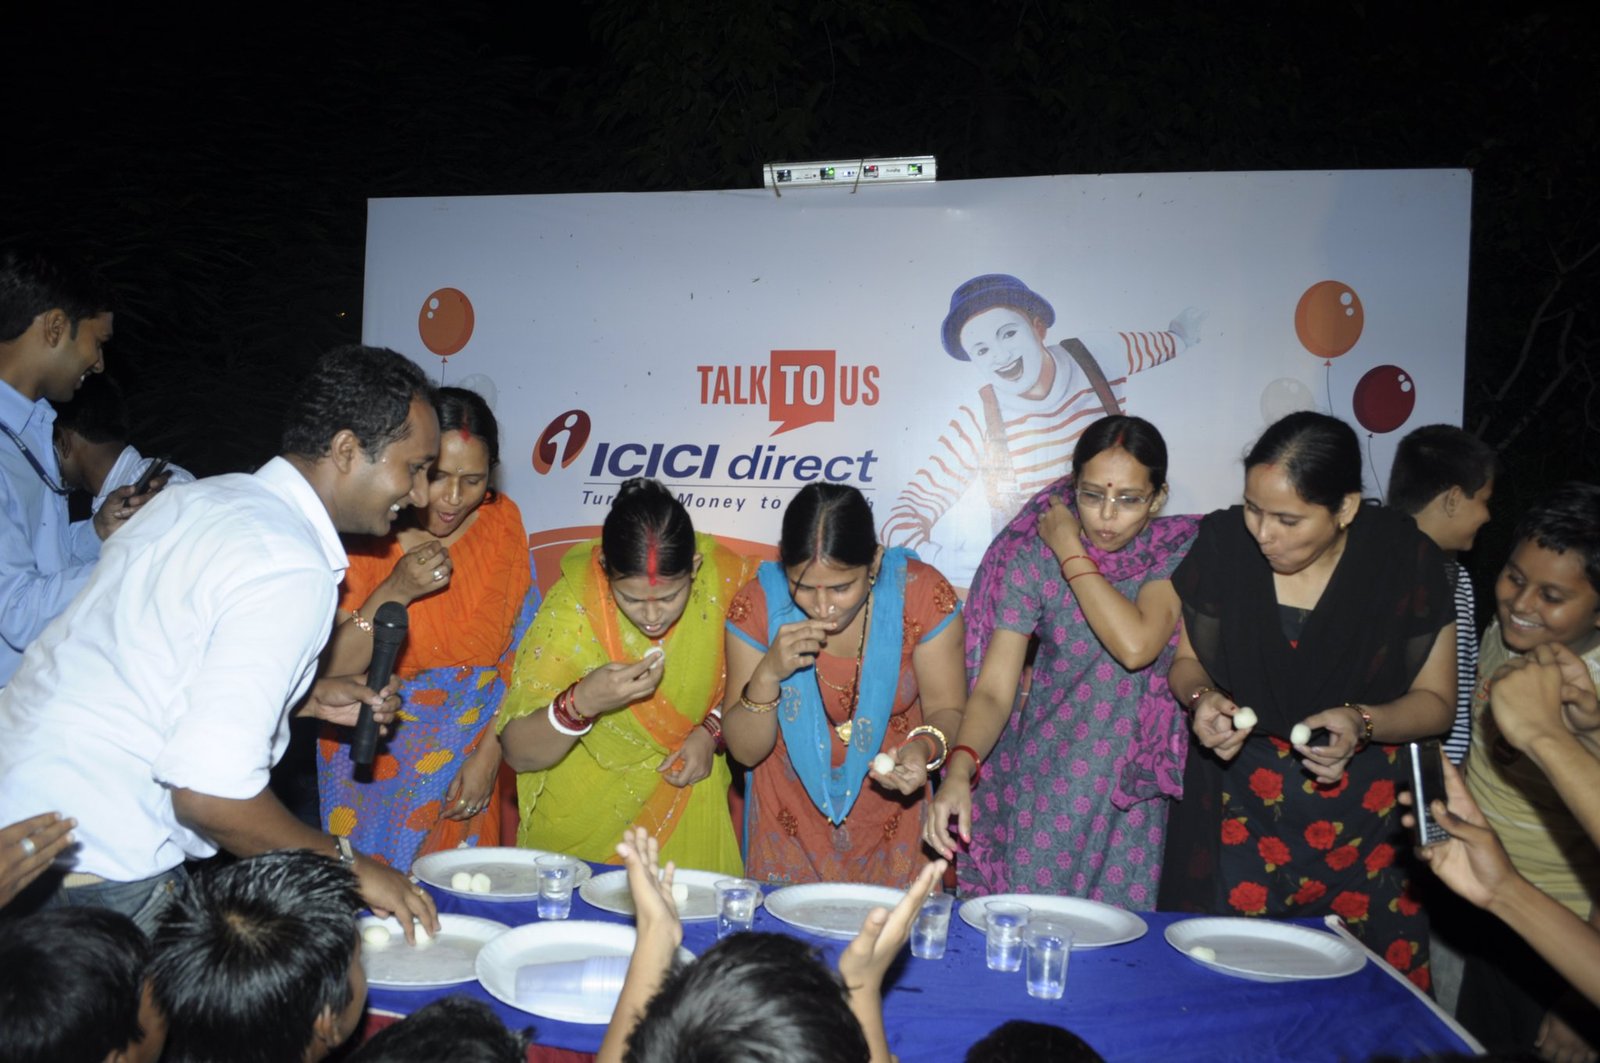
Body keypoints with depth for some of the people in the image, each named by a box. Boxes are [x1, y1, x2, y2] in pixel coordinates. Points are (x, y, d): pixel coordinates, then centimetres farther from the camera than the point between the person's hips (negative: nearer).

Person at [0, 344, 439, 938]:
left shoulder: (210, 496, 8)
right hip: (96, 877, -9)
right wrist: (347, 865, -13)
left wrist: (307, 698, 13)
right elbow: (209, 791, -27)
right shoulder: (293, 570, -22)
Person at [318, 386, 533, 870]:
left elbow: (518, 654, -2)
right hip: (373, 767, -2)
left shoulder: (500, 521, -6)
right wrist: (395, 592, -27)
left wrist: (488, 756, -6)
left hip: (465, 770, 2)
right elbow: (330, 671, -16)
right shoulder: (366, 535, -13)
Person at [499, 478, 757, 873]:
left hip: (687, 800, 1)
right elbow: (518, 753, -19)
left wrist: (712, 730, -13)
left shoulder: (727, 578, -17)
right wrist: (581, 703, -35)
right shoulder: (574, 604, -21)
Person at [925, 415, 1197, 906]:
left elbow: (1136, 645, -25)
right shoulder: (1033, 556, -11)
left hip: (1138, 781, 1)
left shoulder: (1181, 548, -7)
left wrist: (1071, 553, -18)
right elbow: (994, 688, -17)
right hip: (1049, 778, -1)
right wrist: (959, 770, -33)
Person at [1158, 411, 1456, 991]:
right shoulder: (1223, 541, -5)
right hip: (1237, 811, 1)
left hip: (1366, 820, 0)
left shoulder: (1406, 558, -7)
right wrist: (1201, 697, -13)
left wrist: (1361, 723, -17)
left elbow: (1435, 700, 2)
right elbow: (1188, 659, 8)